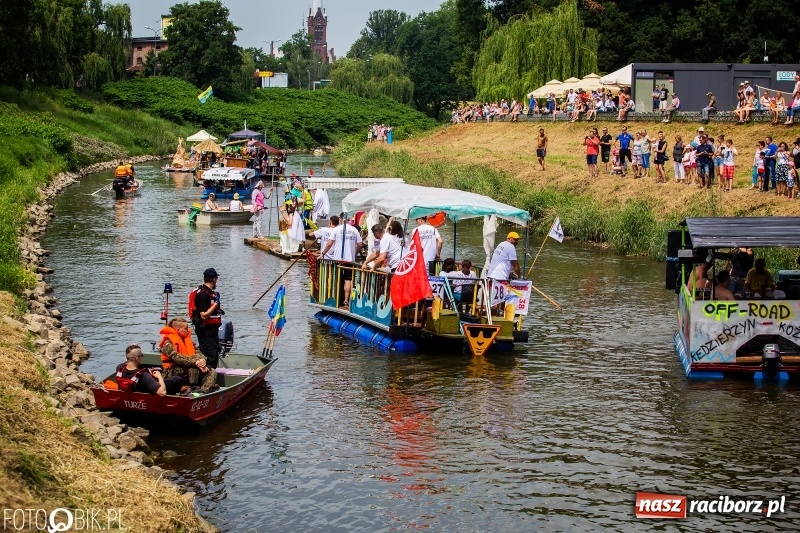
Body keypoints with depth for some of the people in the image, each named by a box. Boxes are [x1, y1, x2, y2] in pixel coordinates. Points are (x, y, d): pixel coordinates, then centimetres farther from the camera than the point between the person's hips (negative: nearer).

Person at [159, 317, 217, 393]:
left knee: (212, 372, -9)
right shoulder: (168, 342, -12)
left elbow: (197, 353, 5)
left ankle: (203, 390, -35)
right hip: (173, 372, -8)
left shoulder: (187, 338, 12)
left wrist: (202, 360, -20)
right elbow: (176, 357, -27)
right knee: (193, 366, -34)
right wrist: (194, 361, -36)